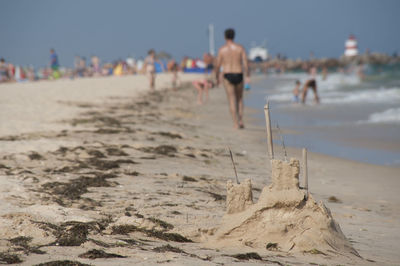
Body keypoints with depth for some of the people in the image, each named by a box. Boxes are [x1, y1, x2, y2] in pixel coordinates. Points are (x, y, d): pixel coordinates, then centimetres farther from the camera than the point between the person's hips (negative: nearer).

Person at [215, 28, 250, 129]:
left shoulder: (222, 49, -1)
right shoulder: (240, 48, 1)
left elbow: (218, 65, 1)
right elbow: (245, 62, -6)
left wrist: (217, 77, 15)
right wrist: (247, 76, -2)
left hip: (227, 76, -1)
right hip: (238, 75, 1)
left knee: (232, 100, 0)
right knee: (239, 99, 19)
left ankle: (236, 123, -6)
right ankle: (240, 121, 10)